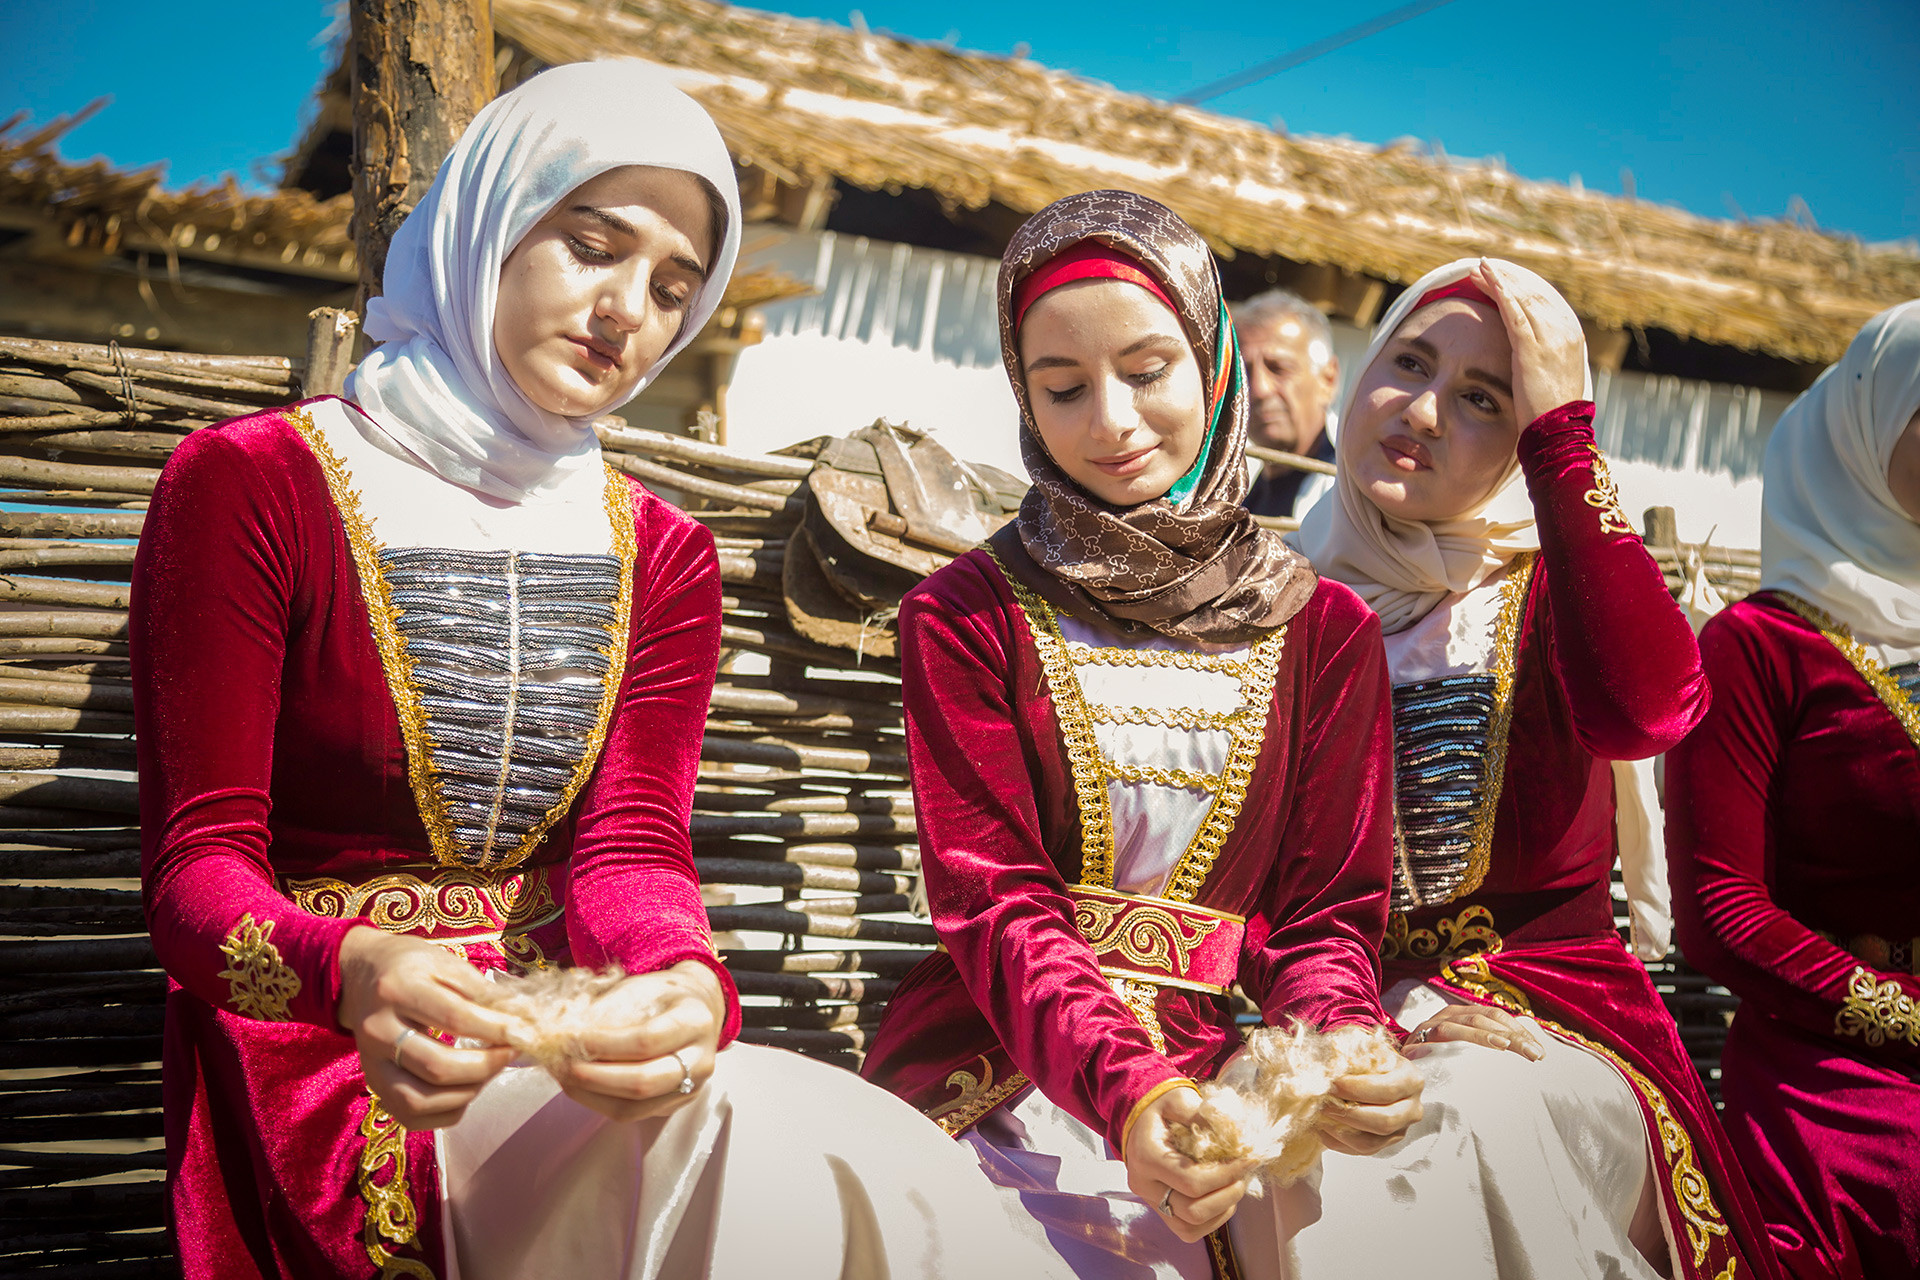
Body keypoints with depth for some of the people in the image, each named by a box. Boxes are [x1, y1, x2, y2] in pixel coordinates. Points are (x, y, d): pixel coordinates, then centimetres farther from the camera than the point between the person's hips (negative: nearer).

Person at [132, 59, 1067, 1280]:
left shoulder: (664, 556, 13)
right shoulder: (249, 486, -1)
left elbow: (632, 848, 0)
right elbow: (198, 861, -7)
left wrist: (685, 985, -26)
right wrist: (353, 971, -31)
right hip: (328, 1049, -4)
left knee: (893, 1171, -26)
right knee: (740, 1165, -33)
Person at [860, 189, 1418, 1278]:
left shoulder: (1326, 628, 10)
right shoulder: (965, 617, 3)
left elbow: (1330, 905, 6)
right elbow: (993, 900, -6)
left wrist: (1328, 1045, -19)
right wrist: (1128, 1089, -24)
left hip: (1212, 1074, 3)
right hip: (998, 1067, -2)